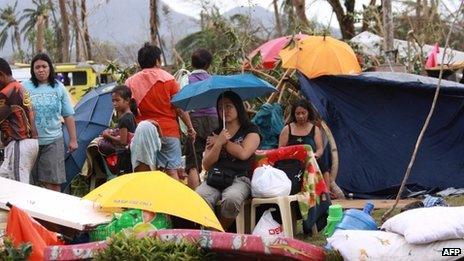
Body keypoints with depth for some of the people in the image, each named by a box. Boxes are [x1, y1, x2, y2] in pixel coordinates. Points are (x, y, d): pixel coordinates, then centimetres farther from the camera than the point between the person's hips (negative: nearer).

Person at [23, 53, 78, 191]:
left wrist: (73, 140, 9)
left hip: (53, 140, 1)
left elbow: (68, 116, 12)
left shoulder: (59, 88, 7)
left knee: (53, 182, -3)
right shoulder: (25, 87, 1)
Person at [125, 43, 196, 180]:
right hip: (169, 130, -2)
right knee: (172, 171, 0)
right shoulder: (167, 78, -4)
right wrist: (190, 128, 3)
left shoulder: (130, 82, 3)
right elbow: (180, 108, -5)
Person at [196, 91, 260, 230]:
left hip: (239, 178, -3)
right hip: (214, 177, 3)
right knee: (199, 197, -33)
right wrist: (219, 143, -2)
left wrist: (222, 141, 6)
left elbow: (243, 153, -8)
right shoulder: (215, 134, 22)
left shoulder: (251, 130, 11)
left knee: (231, 198, -39)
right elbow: (206, 165, 12)